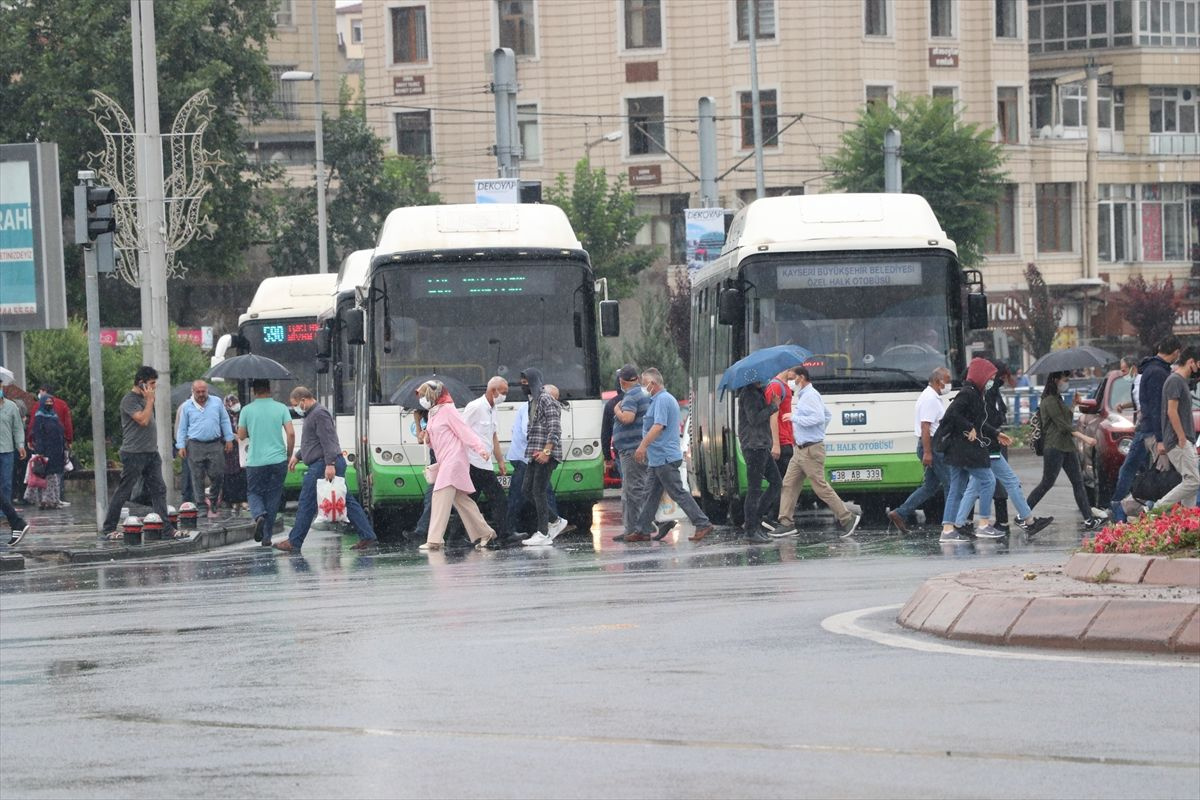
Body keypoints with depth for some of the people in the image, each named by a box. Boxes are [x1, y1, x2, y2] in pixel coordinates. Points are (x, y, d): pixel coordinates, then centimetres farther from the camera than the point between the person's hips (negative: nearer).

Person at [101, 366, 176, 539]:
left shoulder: (145, 398, 17)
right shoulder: (129, 400, -11)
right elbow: (143, 420, -20)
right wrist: (150, 400, -13)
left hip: (151, 452, 8)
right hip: (134, 453, -8)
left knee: (158, 490, 2)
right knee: (123, 492, -2)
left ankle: (167, 528, 2)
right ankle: (108, 528, 6)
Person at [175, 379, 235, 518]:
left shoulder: (217, 403, 9)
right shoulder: (186, 406, 7)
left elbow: (225, 422, 14)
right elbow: (182, 428, 10)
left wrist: (229, 439, 9)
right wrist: (181, 446, 4)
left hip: (215, 445, 1)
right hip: (195, 446, -1)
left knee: (217, 475, -3)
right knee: (197, 478, -1)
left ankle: (212, 504, 14)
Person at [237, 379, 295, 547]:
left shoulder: (247, 410, -2)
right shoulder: (281, 408, -1)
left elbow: (241, 436, 5)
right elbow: (291, 433, -7)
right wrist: (289, 454, 5)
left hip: (255, 461, -1)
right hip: (278, 460, 1)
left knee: (254, 493, 14)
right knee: (273, 497, 10)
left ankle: (259, 515, -18)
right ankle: (267, 536, 10)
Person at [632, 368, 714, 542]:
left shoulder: (662, 400, -14)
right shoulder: (667, 399, 20)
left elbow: (658, 426, -25)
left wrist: (643, 446, -29)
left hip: (664, 458, -11)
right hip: (658, 459, 11)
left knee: (678, 493, -10)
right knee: (651, 495, 12)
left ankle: (703, 524, -11)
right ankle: (642, 530, 14)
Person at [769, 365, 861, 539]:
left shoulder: (810, 396, -14)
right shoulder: (802, 396, 17)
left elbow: (819, 417, -26)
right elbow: (827, 416, 26)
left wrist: (795, 418, -19)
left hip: (811, 451, -10)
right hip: (800, 450, 10)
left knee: (821, 487, -8)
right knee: (789, 484, 6)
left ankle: (848, 518, -2)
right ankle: (787, 523, 6)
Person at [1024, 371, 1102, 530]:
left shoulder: (1058, 399, 18)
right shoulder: (1049, 401, -13)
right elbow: (1062, 425, -18)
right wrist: (1084, 437, -22)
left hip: (1067, 447, 10)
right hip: (1054, 448, -10)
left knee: (1078, 483, 3)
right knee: (1046, 484, -6)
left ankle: (1089, 520, -1)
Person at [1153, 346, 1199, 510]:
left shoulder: (1183, 381, 19)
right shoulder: (1175, 381, -13)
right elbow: (1172, 411, -19)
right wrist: (1182, 439, -18)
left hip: (1186, 441, 10)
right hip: (1179, 441, -10)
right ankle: (1159, 508, -11)